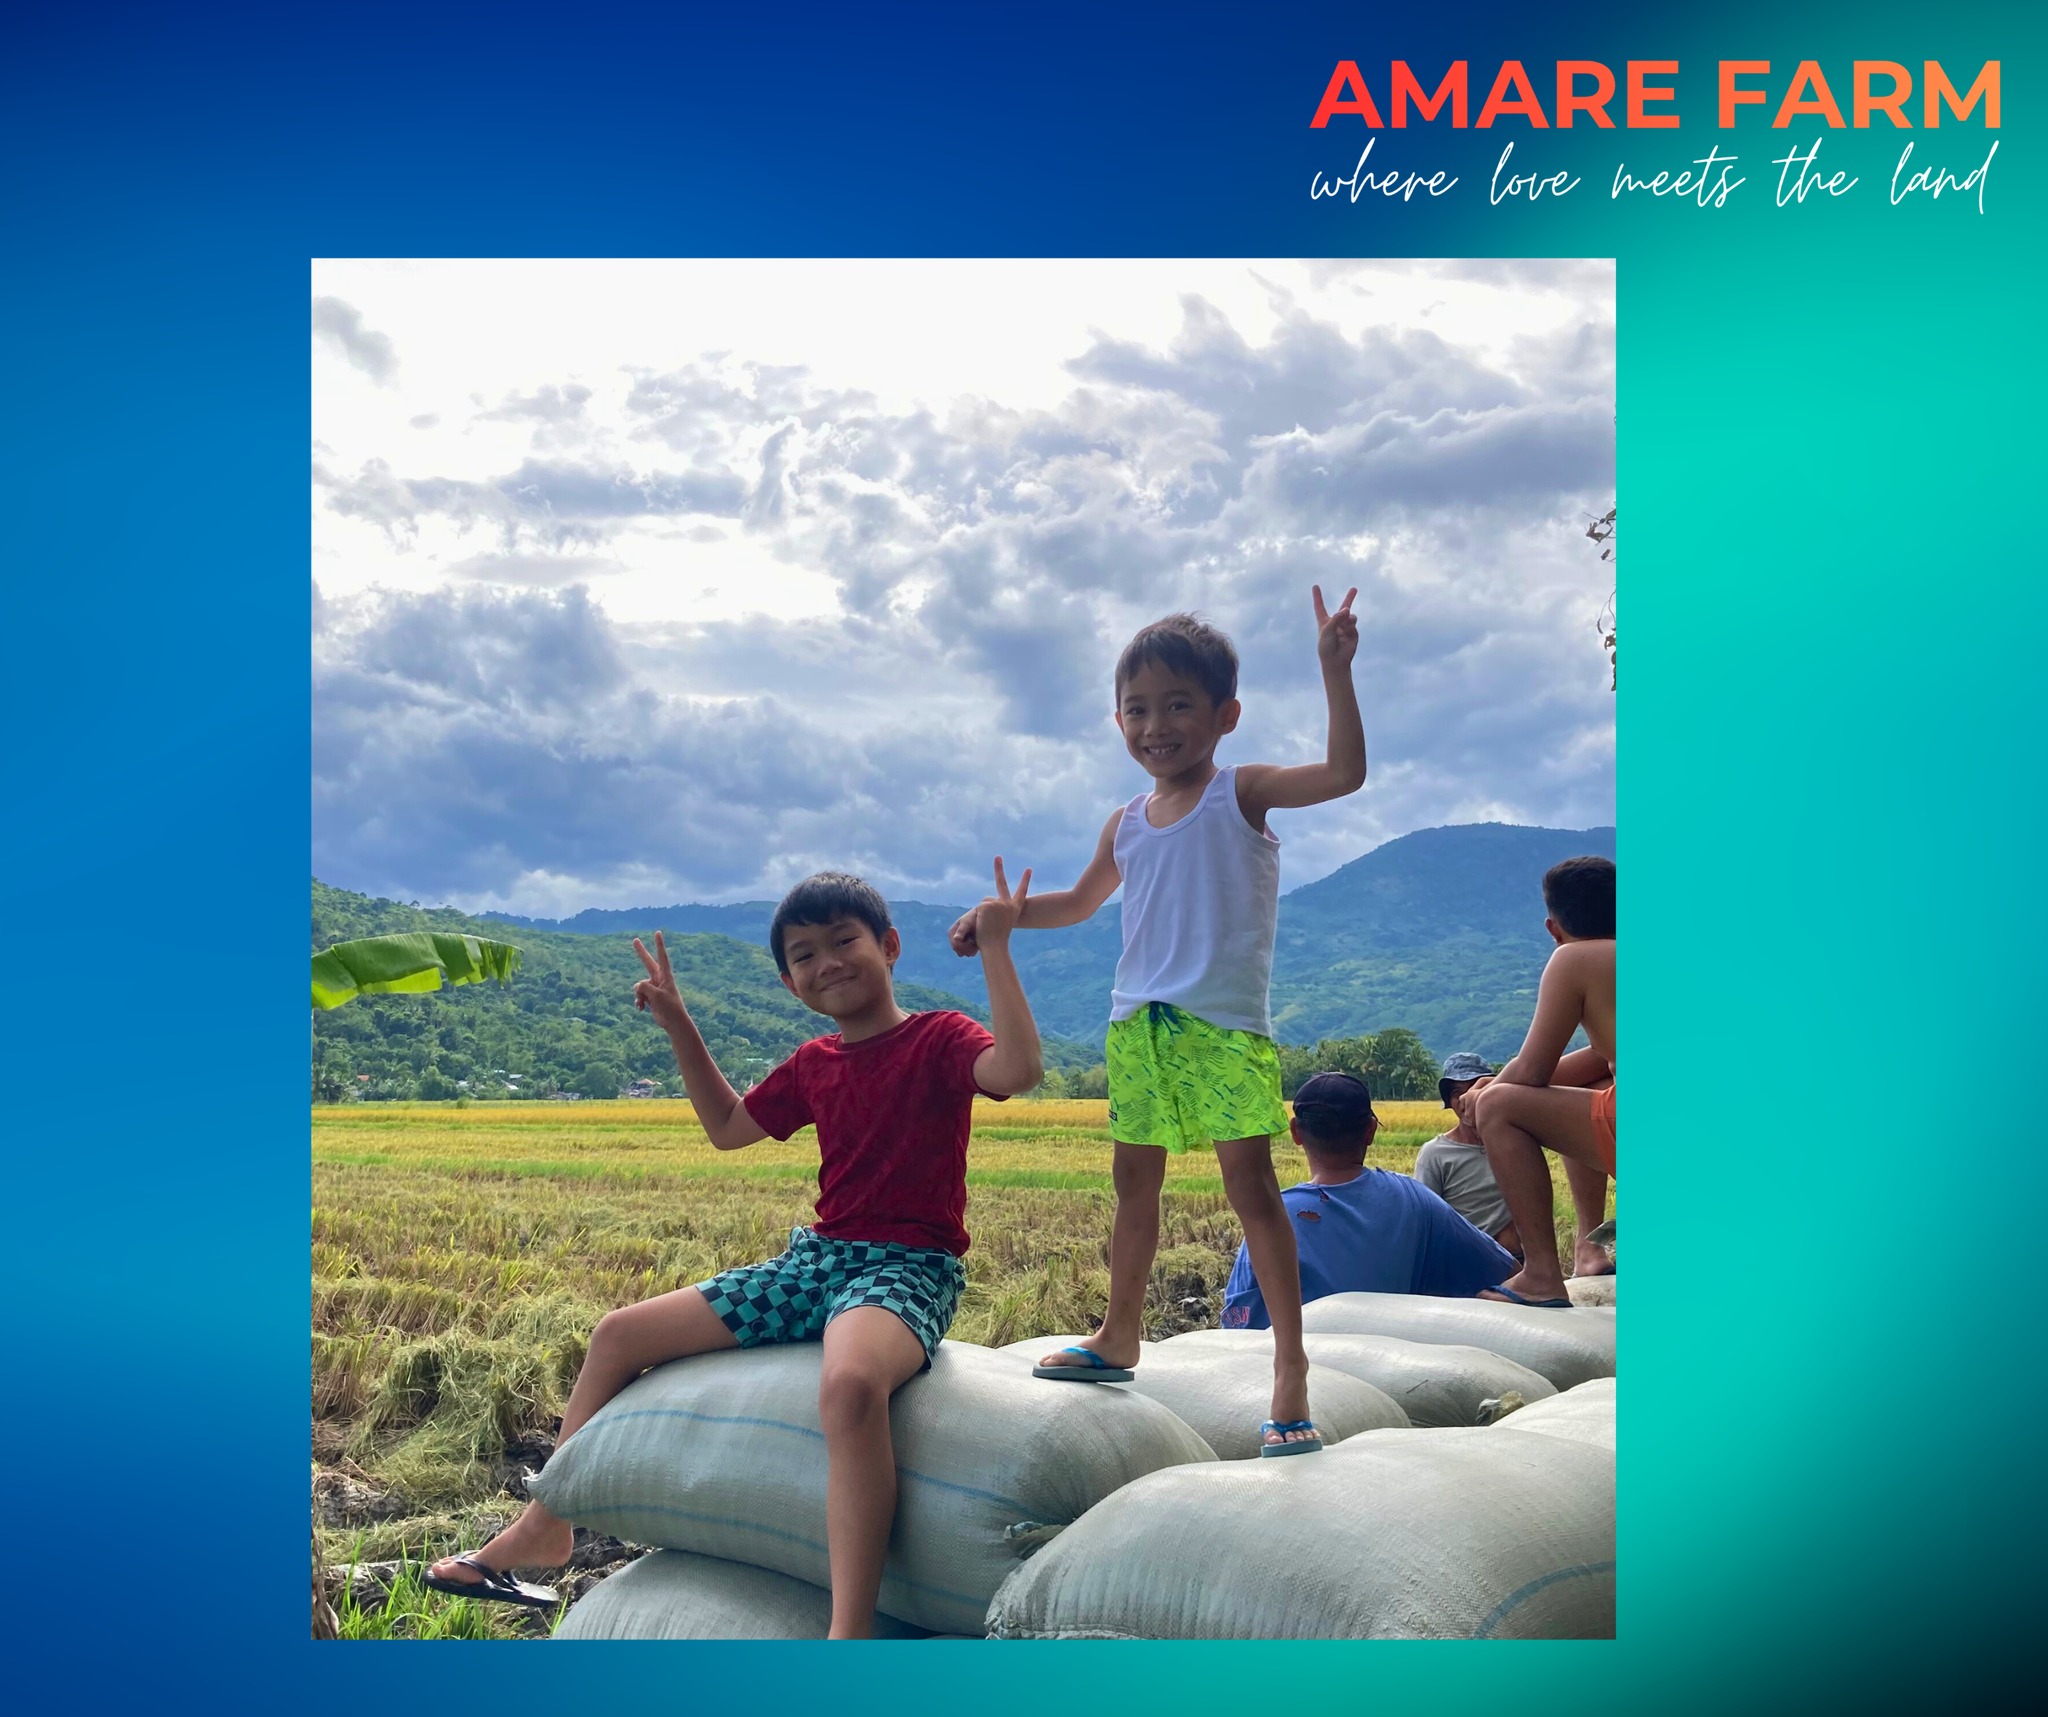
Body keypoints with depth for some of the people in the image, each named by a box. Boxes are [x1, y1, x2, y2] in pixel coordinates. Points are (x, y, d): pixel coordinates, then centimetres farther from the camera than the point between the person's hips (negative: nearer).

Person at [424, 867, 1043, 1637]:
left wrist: (995, 948, -24)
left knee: (850, 1382, -45)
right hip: (818, 1258, 8)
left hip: (909, 1267, -8)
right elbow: (728, 1127, 28)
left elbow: (1019, 1069, -27)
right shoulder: (812, 1066, 14)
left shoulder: (939, 1040, -6)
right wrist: (680, 1028, 20)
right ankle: (542, 1532, 25)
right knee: (618, 1334, 10)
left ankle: (850, 1632, -46)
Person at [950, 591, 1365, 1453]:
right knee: (1134, 1180, 15)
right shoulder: (1127, 824, 12)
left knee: (1250, 1180, -10)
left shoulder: (1242, 792, -3)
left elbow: (1344, 772, -19)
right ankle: (1119, 1335, 32)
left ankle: (1290, 1363, -6)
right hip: (1137, 1024, 6)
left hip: (1225, 1024, -6)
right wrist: (997, 917, 21)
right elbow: (1081, 901, 29)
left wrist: (1334, 669, -26)